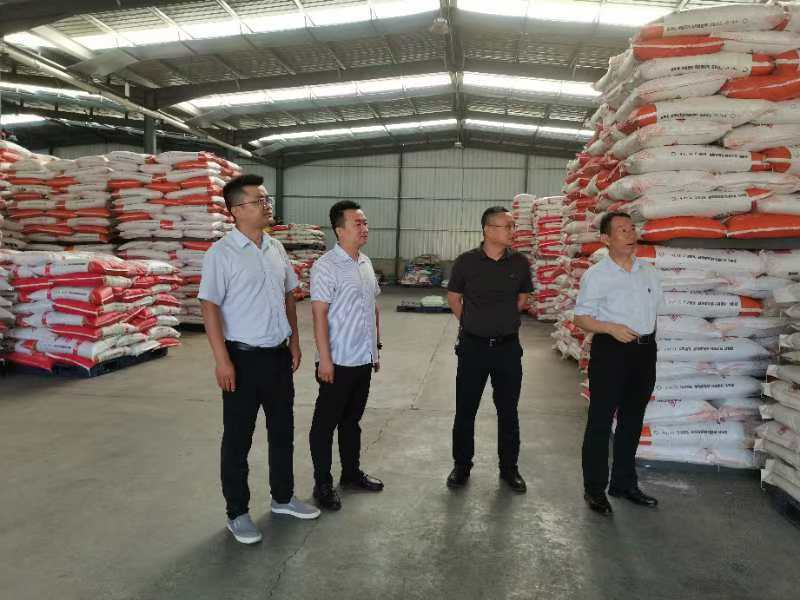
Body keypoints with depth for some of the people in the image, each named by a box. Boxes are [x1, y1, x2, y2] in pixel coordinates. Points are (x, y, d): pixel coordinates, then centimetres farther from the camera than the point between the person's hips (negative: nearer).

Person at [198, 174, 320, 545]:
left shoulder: (275, 249, 7)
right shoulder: (222, 254, -12)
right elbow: (209, 307, -15)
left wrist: (294, 342, 13)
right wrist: (222, 360, -19)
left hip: (279, 355, 7)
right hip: (244, 357, -6)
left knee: (282, 431, 18)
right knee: (238, 439, 7)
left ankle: (283, 498, 36)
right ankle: (237, 513, 24)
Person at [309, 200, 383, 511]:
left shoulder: (366, 263, 10)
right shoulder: (326, 266, -14)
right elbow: (319, 314, -17)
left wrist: (376, 346, 16)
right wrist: (324, 359, -19)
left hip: (364, 359, 8)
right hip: (338, 361, -7)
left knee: (352, 419, 20)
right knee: (326, 423, 6)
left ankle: (351, 473, 34)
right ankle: (322, 484, 19)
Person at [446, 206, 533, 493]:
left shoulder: (520, 263, -2)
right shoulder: (466, 261, -8)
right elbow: (453, 297, 7)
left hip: (508, 347, 2)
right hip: (472, 346, -1)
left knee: (508, 410, 11)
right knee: (465, 409, 9)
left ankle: (509, 468, 28)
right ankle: (462, 465, 27)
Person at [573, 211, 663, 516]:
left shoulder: (649, 272, 9)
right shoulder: (596, 275, -8)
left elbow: (653, 312, 18)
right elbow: (580, 318, -8)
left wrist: (650, 346, 16)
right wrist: (612, 328, -22)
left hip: (645, 351, 6)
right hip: (611, 351, -6)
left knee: (632, 421, 16)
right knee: (600, 421, 1)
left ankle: (624, 483, 31)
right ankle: (594, 488, 15)